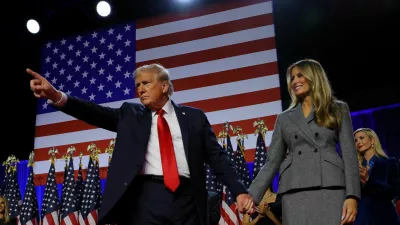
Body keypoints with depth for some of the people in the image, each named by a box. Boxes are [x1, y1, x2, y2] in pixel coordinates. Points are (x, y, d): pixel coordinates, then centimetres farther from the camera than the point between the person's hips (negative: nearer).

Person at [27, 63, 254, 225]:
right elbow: (99, 113, -1)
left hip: (186, 198, 0)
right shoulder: (131, 114, 15)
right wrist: (58, 97, -17)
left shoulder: (194, 117, 13)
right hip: (145, 198, 0)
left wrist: (239, 190, -2)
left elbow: (216, 155, 10)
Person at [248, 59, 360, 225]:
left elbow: (349, 154, 5)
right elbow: (272, 161, 14)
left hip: (330, 188, -1)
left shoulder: (338, 109, 14)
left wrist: (352, 196, -8)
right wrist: (253, 195, 2)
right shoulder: (284, 118, 19)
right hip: (294, 192, 2)